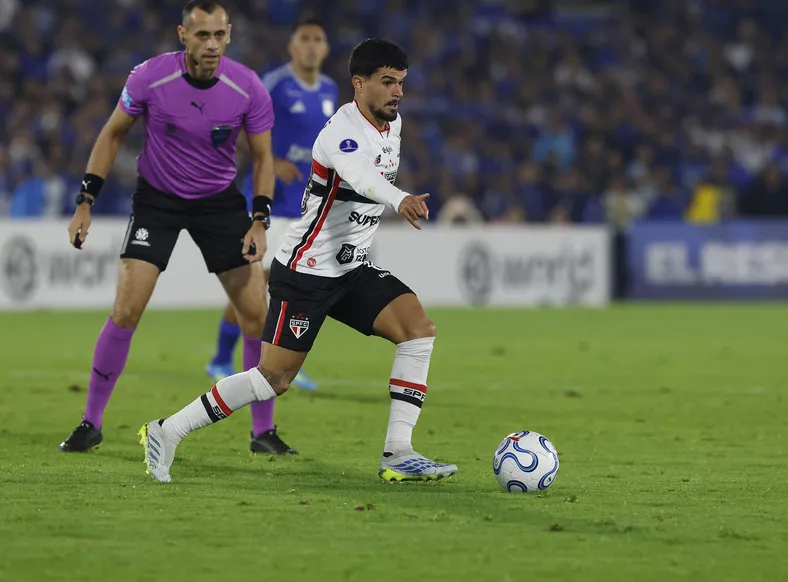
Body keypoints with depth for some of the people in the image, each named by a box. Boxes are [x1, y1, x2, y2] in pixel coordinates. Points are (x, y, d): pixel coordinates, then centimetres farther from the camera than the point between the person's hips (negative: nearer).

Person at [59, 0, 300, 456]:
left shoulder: (249, 88, -16)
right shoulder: (150, 77, -19)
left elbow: (263, 157, -3)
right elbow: (113, 133, -3)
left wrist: (259, 221, -15)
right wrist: (86, 201, -6)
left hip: (220, 200, 2)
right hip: (157, 197, -1)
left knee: (256, 313, -5)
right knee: (127, 310, -13)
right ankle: (91, 424, 0)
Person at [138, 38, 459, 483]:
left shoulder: (393, 123, 6)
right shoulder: (343, 132, -23)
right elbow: (361, 176, -47)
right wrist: (401, 199, -65)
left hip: (351, 269, 8)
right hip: (305, 273, -8)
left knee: (419, 329, -10)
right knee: (275, 378, -8)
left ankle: (398, 455, -10)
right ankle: (166, 433, 6)